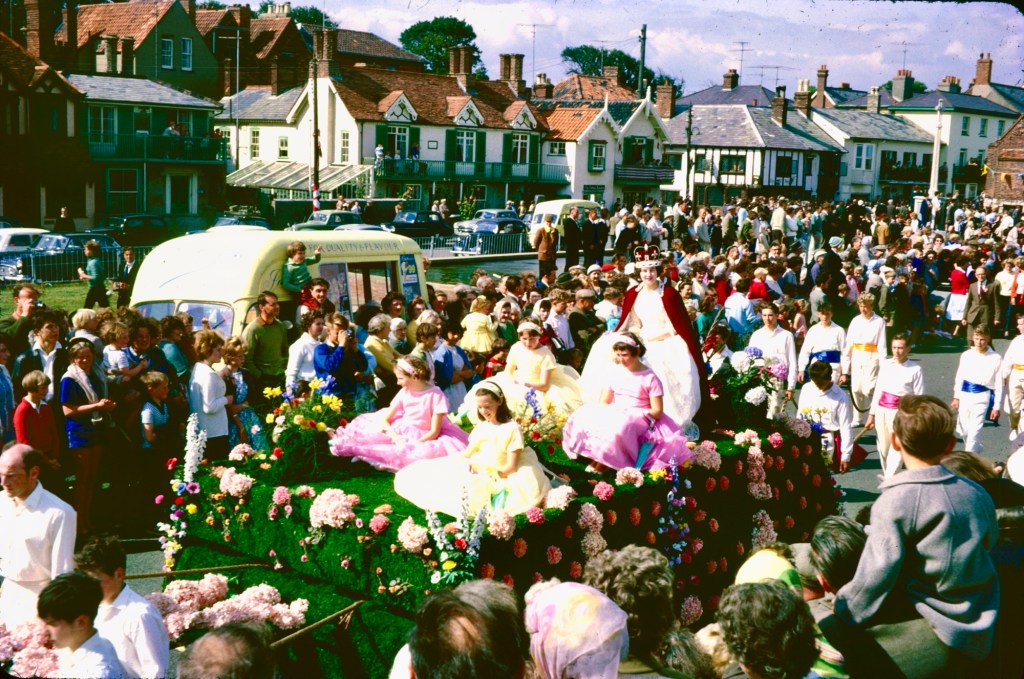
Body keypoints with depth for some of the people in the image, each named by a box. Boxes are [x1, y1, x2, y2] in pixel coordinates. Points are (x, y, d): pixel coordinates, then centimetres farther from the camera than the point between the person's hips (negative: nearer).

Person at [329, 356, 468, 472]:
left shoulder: (435, 395, -12)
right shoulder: (404, 393, 3)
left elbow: (434, 432, -13)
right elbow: (384, 419, 0)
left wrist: (412, 445, -24)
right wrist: (395, 436, -20)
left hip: (423, 439, -3)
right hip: (401, 434, 4)